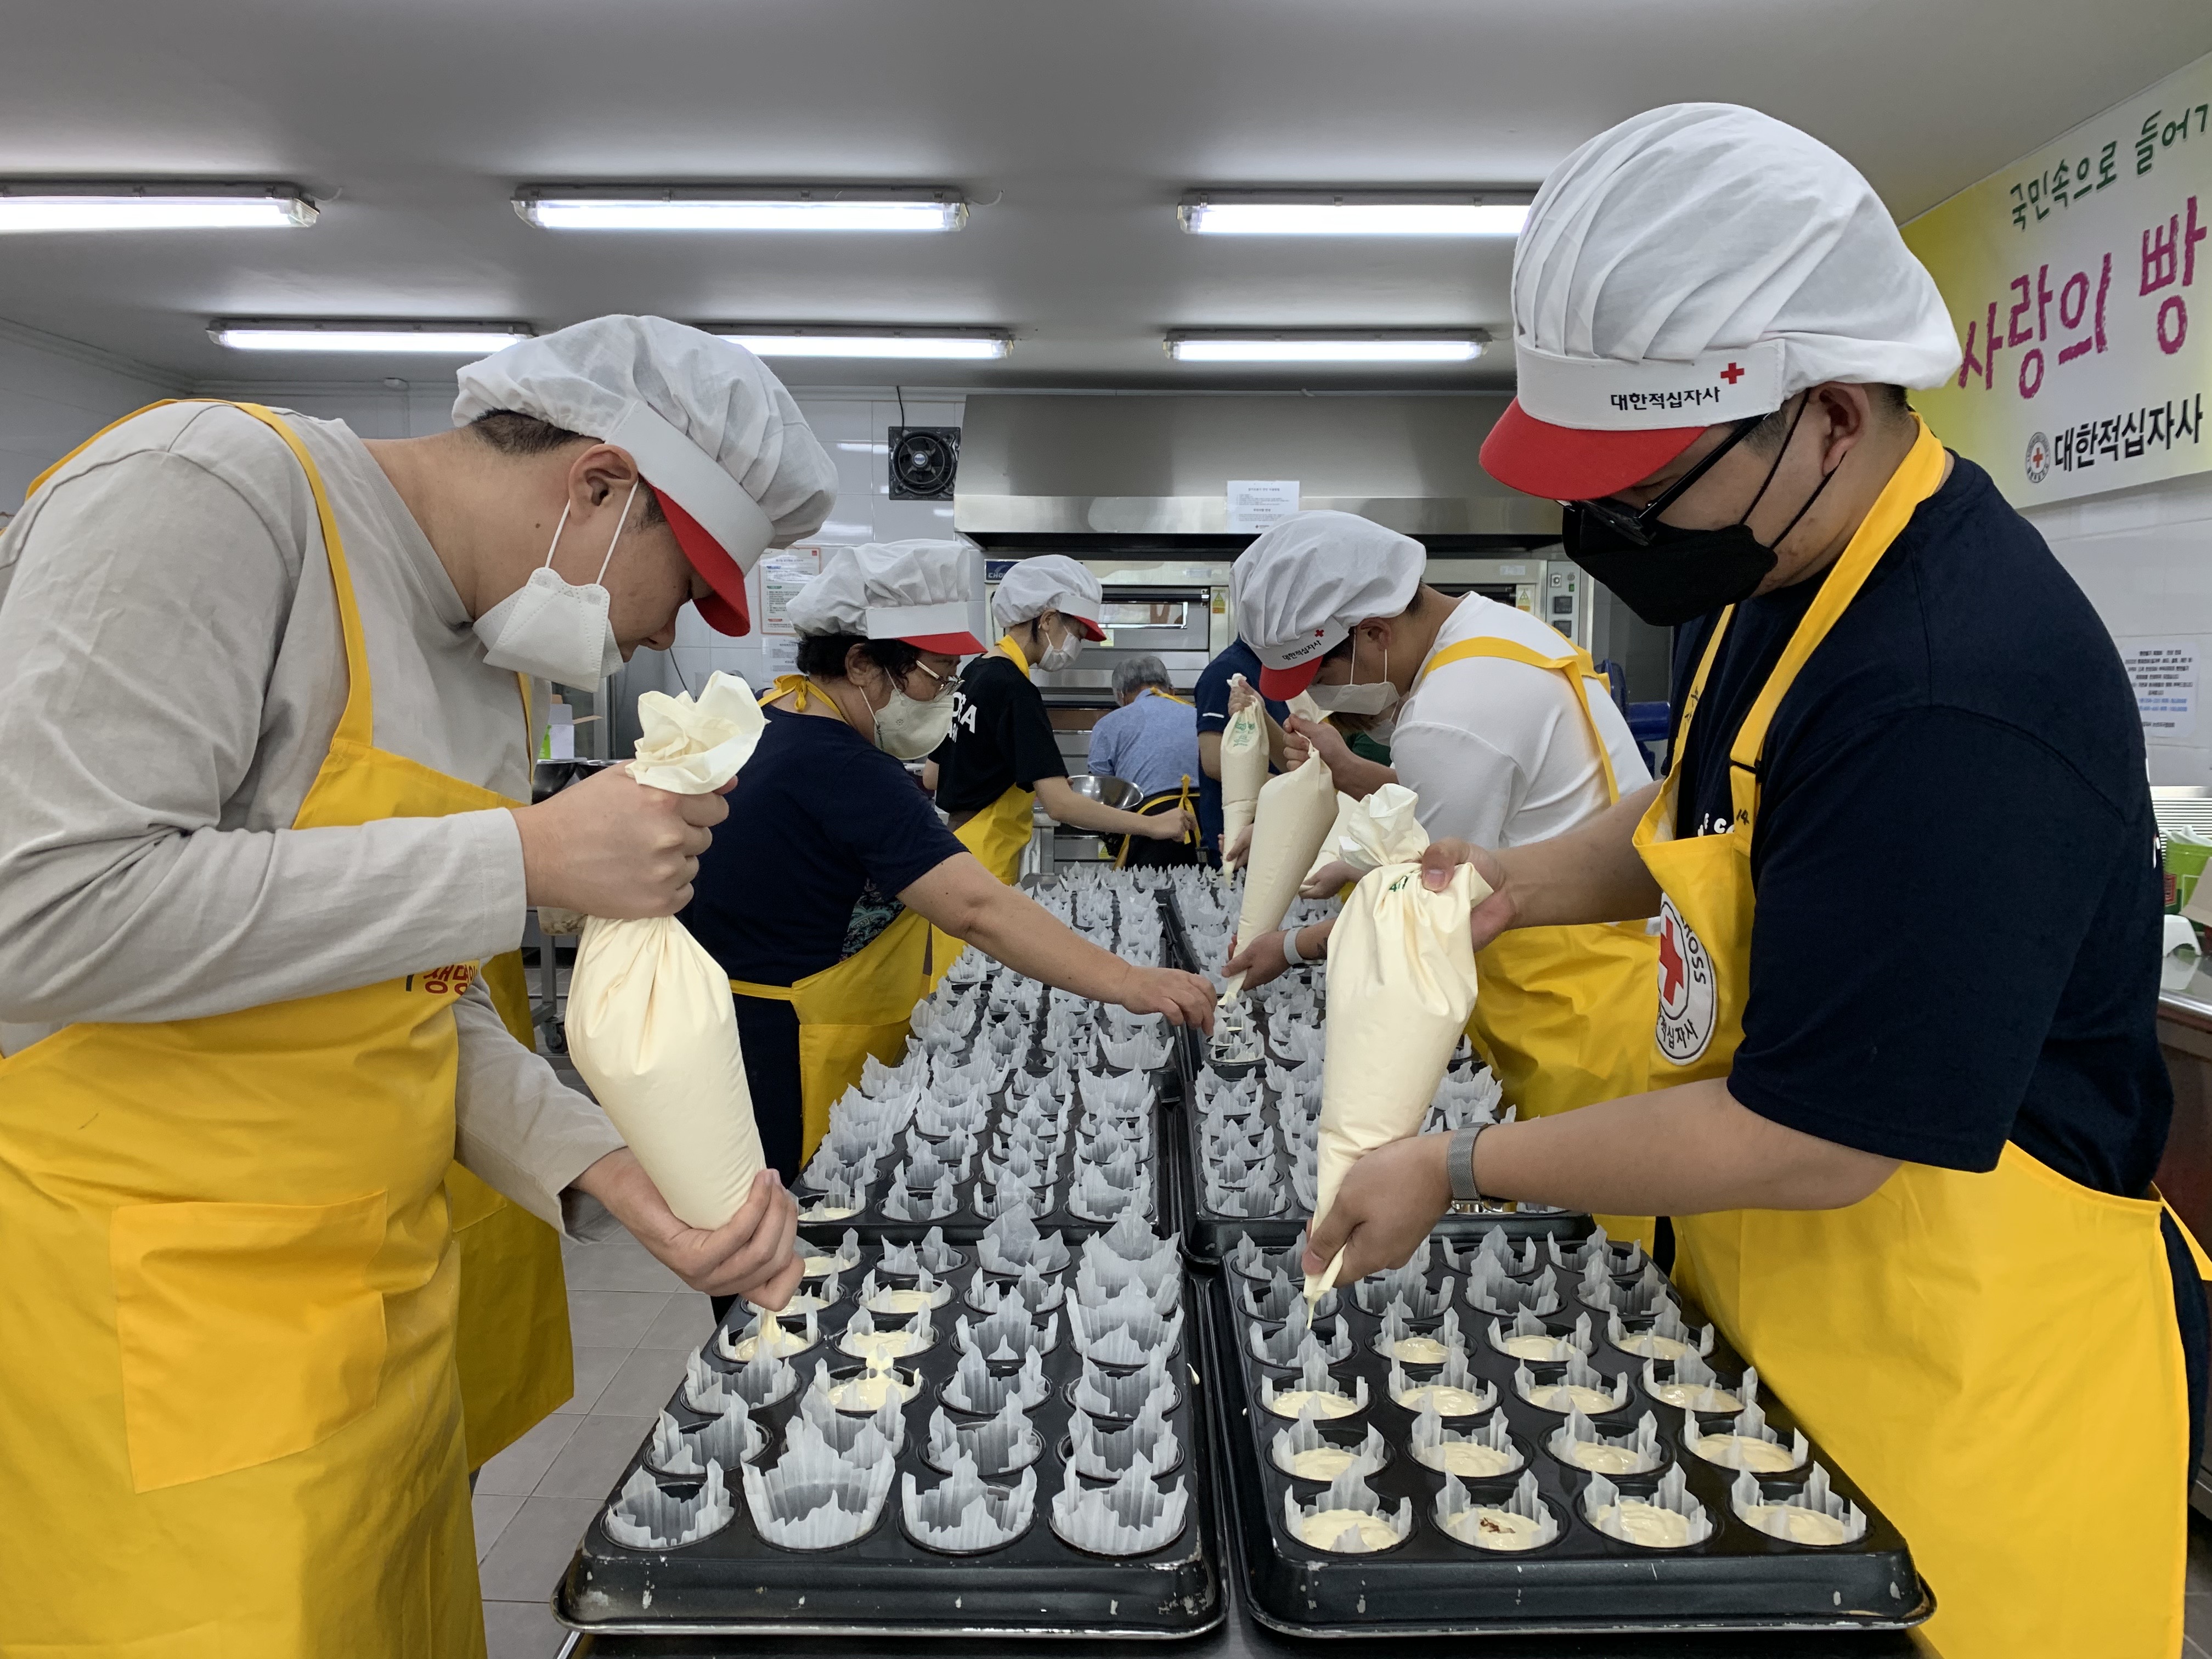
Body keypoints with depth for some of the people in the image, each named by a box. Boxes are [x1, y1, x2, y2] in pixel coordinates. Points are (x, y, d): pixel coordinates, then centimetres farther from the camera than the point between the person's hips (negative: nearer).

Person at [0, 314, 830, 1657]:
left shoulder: (496, 655, 9)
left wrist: (612, 1174, -7)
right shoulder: (206, 492, -16)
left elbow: (423, 1008, 9)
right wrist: (527, 859, -24)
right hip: (146, 1329, -8)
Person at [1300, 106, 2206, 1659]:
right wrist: (1523, 880, -1)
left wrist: (1462, 1169, -16)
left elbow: (1809, 1141, -27)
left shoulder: (1953, 699, -31)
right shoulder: (1780, 570, -1)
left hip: (1963, 1382, -8)